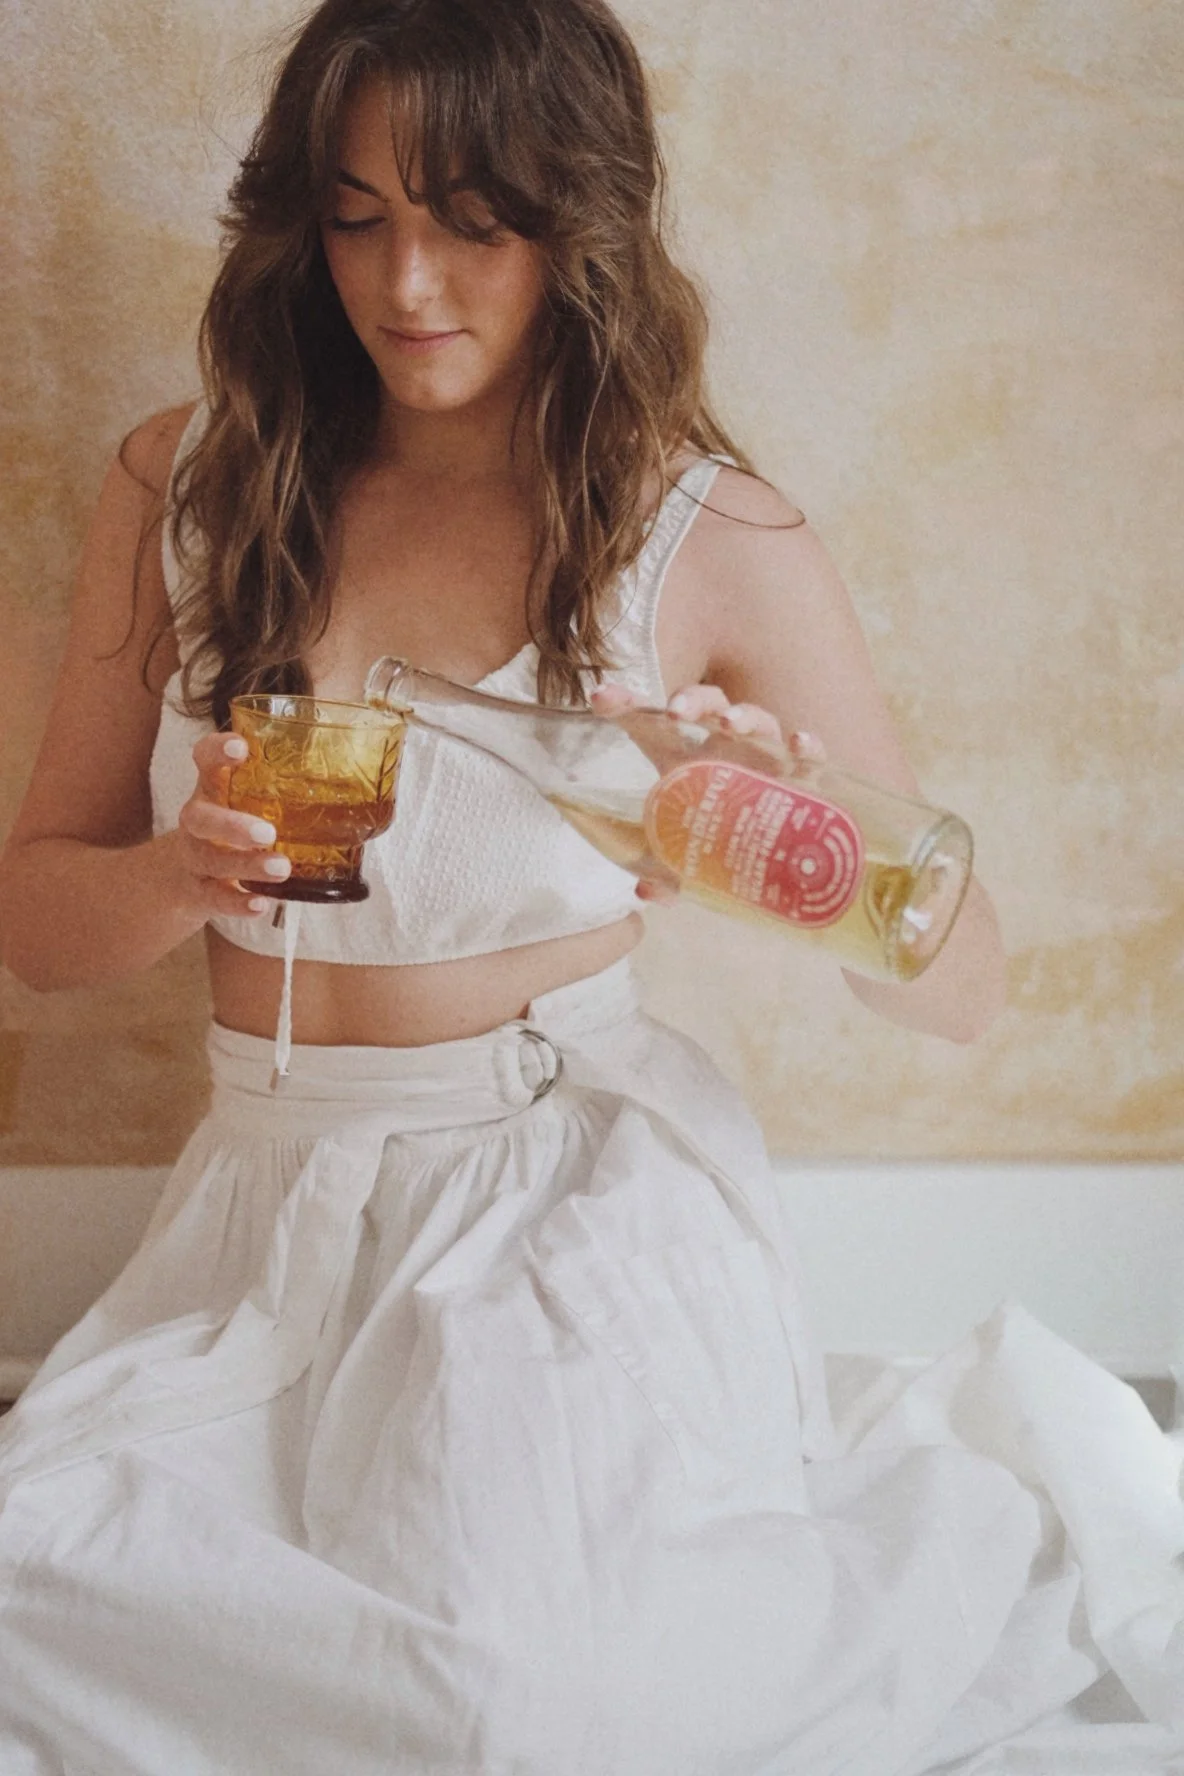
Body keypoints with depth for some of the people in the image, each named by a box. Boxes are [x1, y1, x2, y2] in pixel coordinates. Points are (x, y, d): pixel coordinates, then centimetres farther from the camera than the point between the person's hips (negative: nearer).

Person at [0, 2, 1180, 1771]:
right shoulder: (186, 487, 3)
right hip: (274, 1210, 4)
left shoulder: (711, 538, -4)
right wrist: (183, 877, -15)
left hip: (579, 1210, -4)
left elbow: (963, 990, -2)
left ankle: (1027, 1529, 1)